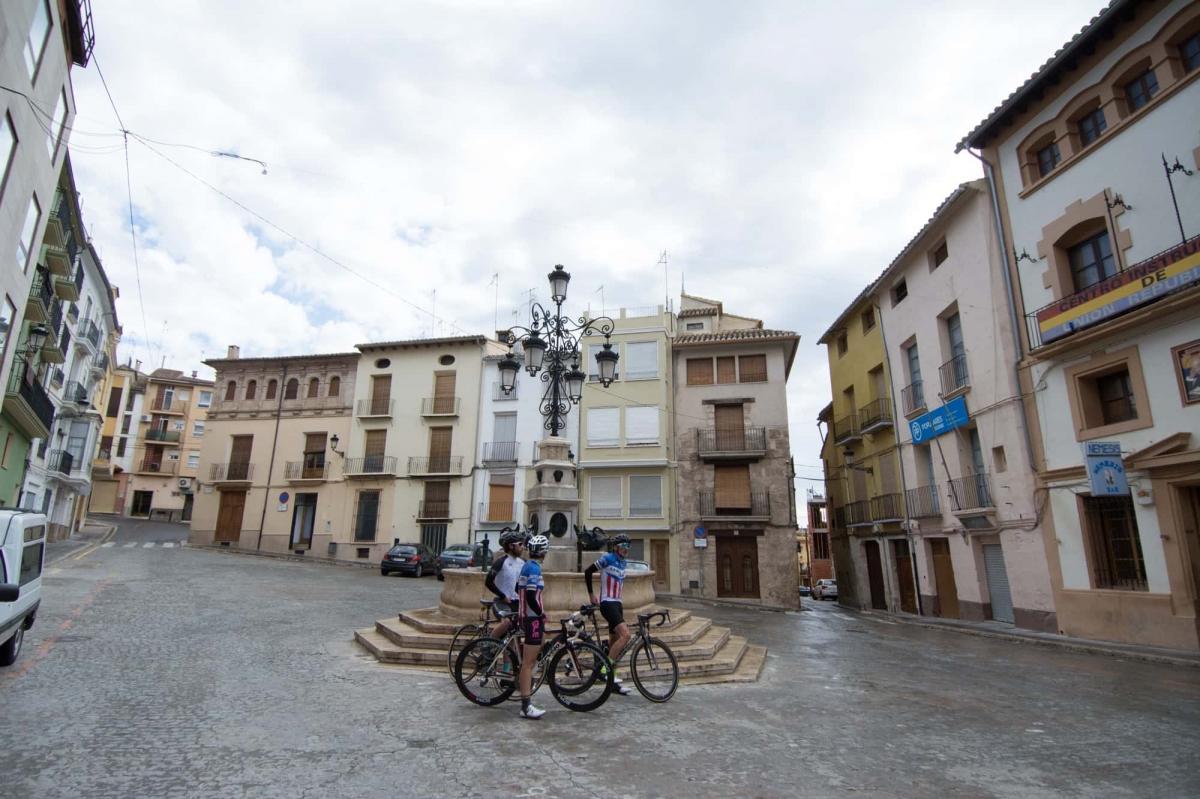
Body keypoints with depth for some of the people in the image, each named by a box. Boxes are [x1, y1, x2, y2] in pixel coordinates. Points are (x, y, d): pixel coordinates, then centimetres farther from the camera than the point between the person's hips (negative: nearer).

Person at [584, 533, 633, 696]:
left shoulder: (623, 563, 15)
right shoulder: (607, 559, -10)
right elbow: (588, 572, -7)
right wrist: (591, 594, -4)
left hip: (617, 604, 8)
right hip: (607, 603, -8)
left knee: (614, 643, 9)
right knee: (626, 635, -22)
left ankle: (612, 681, 17)